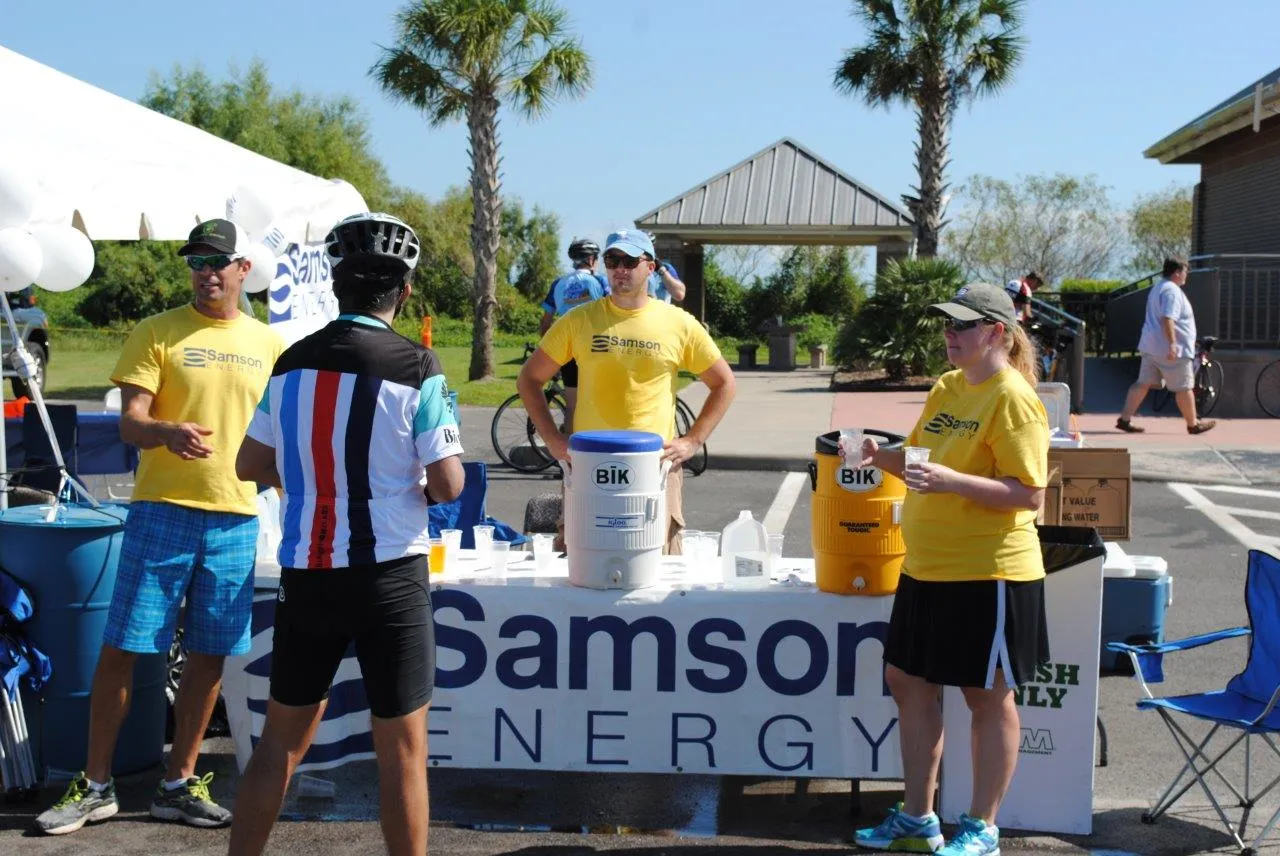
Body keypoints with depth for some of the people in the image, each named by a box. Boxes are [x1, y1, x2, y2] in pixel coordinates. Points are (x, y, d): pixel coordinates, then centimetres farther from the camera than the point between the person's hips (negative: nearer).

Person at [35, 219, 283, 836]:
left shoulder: (268, 345, 10)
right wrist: (168, 431, -28)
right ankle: (95, 785, 14)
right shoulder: (157, 333, 1)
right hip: (162, 510, -3)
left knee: (209, 655, 7)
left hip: (236, 517, 3)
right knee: (121, 647, 0)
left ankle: (179, 784, 21)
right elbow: (129, 423, -7)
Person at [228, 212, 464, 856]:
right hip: (388, 575, -4)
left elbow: (250, 464, 12)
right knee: (401, 749, 5)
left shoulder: (293, 363, 3)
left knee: (282, 738, 17)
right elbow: (448, 485, -12)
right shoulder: (416, 369, -11)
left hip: (304, 573, 4)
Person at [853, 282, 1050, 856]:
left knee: (988, 698, 5)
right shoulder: (946, 387, 10)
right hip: (927, 566, 9)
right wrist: (882, 456, 0)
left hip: (988, 572, -9)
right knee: (908, 681, 14)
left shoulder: (1013, 398, -14)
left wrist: (949, 481, -29)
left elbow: (1029, 493, -19)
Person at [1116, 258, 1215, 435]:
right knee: (1184, 387, 2)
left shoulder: (1158, 288, 19)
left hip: (1151, 347, 10)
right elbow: (1167, 319, -26)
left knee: (1143, 383, 8)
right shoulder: (1172, 291, -15)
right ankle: (1193, 424, 12)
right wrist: (1172, 343, -31)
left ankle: (1125, 419, 2)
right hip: (1171, 350, -10)